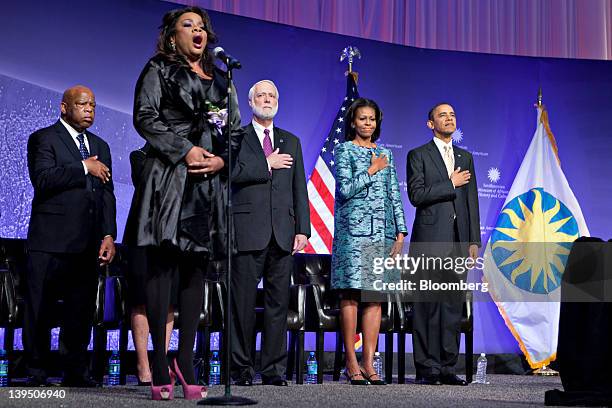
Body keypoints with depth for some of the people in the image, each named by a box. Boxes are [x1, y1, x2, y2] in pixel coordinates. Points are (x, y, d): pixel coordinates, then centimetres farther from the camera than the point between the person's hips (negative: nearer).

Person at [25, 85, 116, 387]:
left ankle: (75, 371, 14)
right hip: (50, 240, -5)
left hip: (88, 244, 5)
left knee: (81, 311, 6)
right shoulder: (43, 138, 2)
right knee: (38, 309, 1)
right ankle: (36, 371, 11)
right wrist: (84, 167, -10)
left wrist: (109, 235, 4)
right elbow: (43, 180, -15)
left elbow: (107, 194, 15)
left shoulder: (100, 146, 20)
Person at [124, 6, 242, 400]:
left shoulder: (221, 80, 22)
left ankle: (186, 361, 6)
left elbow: (236, 130, 17)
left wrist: (221, 159, -3)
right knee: (163, 267, -8)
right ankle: (160, 366, -7)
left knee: (197, 270, 2)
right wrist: (185, 150, -13)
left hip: (211, 181, 5)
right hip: (170, 176, -4)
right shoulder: (159, 70, 10)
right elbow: (146, 117, -2)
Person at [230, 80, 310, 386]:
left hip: (283, 233, 3)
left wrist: (303, 229, 4)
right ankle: (242, 368, 7)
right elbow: (233, 172, -11)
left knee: (279, 302, 3)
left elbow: (300, 189, 13)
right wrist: (267, 164, -5)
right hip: (249, 231, -3)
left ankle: (274, 369, 9)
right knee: (243, 302, -1)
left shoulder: (291, 142, 19)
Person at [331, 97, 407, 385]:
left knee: (376, 297, 1)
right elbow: (345, 190, -8)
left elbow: (394, 194, 15)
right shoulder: (345, 150, 5)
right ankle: (352, 364, -1)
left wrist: (400, 232, 8)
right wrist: (371, 171, -4)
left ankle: (369, 363, 4)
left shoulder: (385, 154, 18)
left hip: (382, 232, 5)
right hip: (354, 230, -5)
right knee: (350, 296, -5)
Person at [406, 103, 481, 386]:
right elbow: (416, 195, -9)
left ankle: (447, 367, 10)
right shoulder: (418, 155, 4)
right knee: (428, 305, -4)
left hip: (458, 242, 5)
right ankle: (427, 368, 1)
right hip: (430, 240, -5)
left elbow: (472, 201, 16)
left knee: (454, 304, 4)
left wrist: (474, 240, 9)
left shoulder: (466, 157, 19)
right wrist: (451, 184, -7)